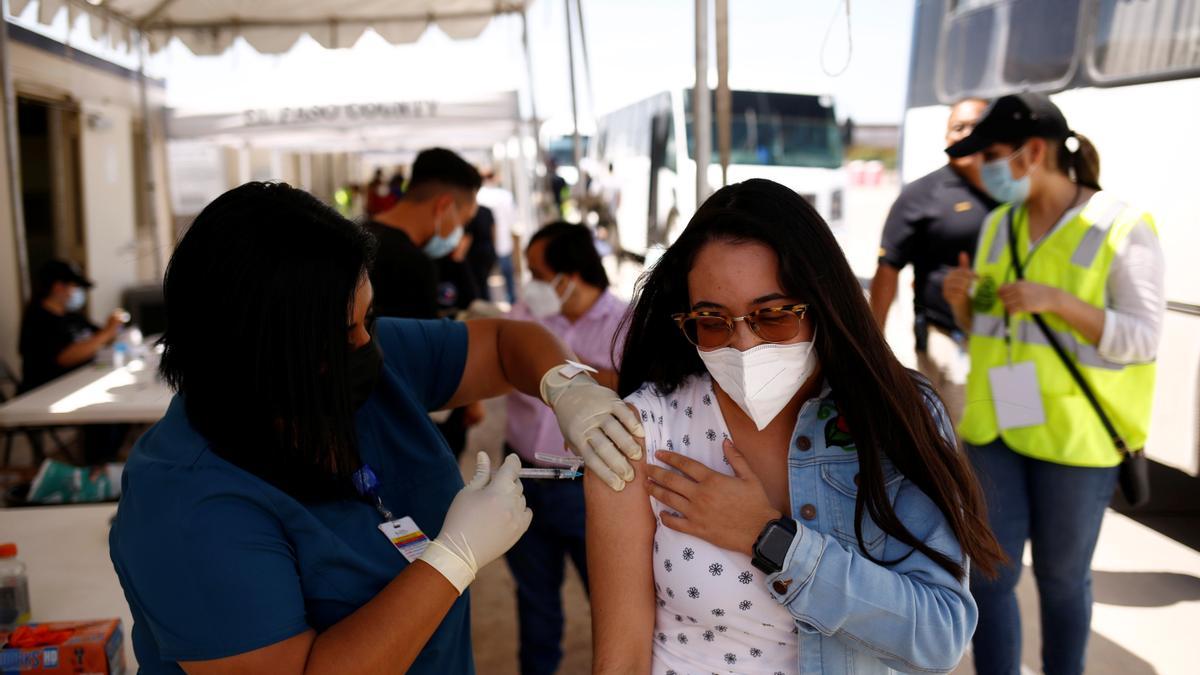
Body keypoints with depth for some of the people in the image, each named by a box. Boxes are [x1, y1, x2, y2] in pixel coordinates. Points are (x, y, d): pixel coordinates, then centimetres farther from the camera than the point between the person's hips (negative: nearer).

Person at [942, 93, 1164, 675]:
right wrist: (961, 300, -9)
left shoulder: (1121, 230, -10)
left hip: (1075, 433, -4)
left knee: (1061, 577, 11)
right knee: (991, 575, 4)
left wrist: (1057, 301, -25)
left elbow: (1142, 340, -13)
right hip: (997, 426, 4)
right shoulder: (1000, 225, 7)